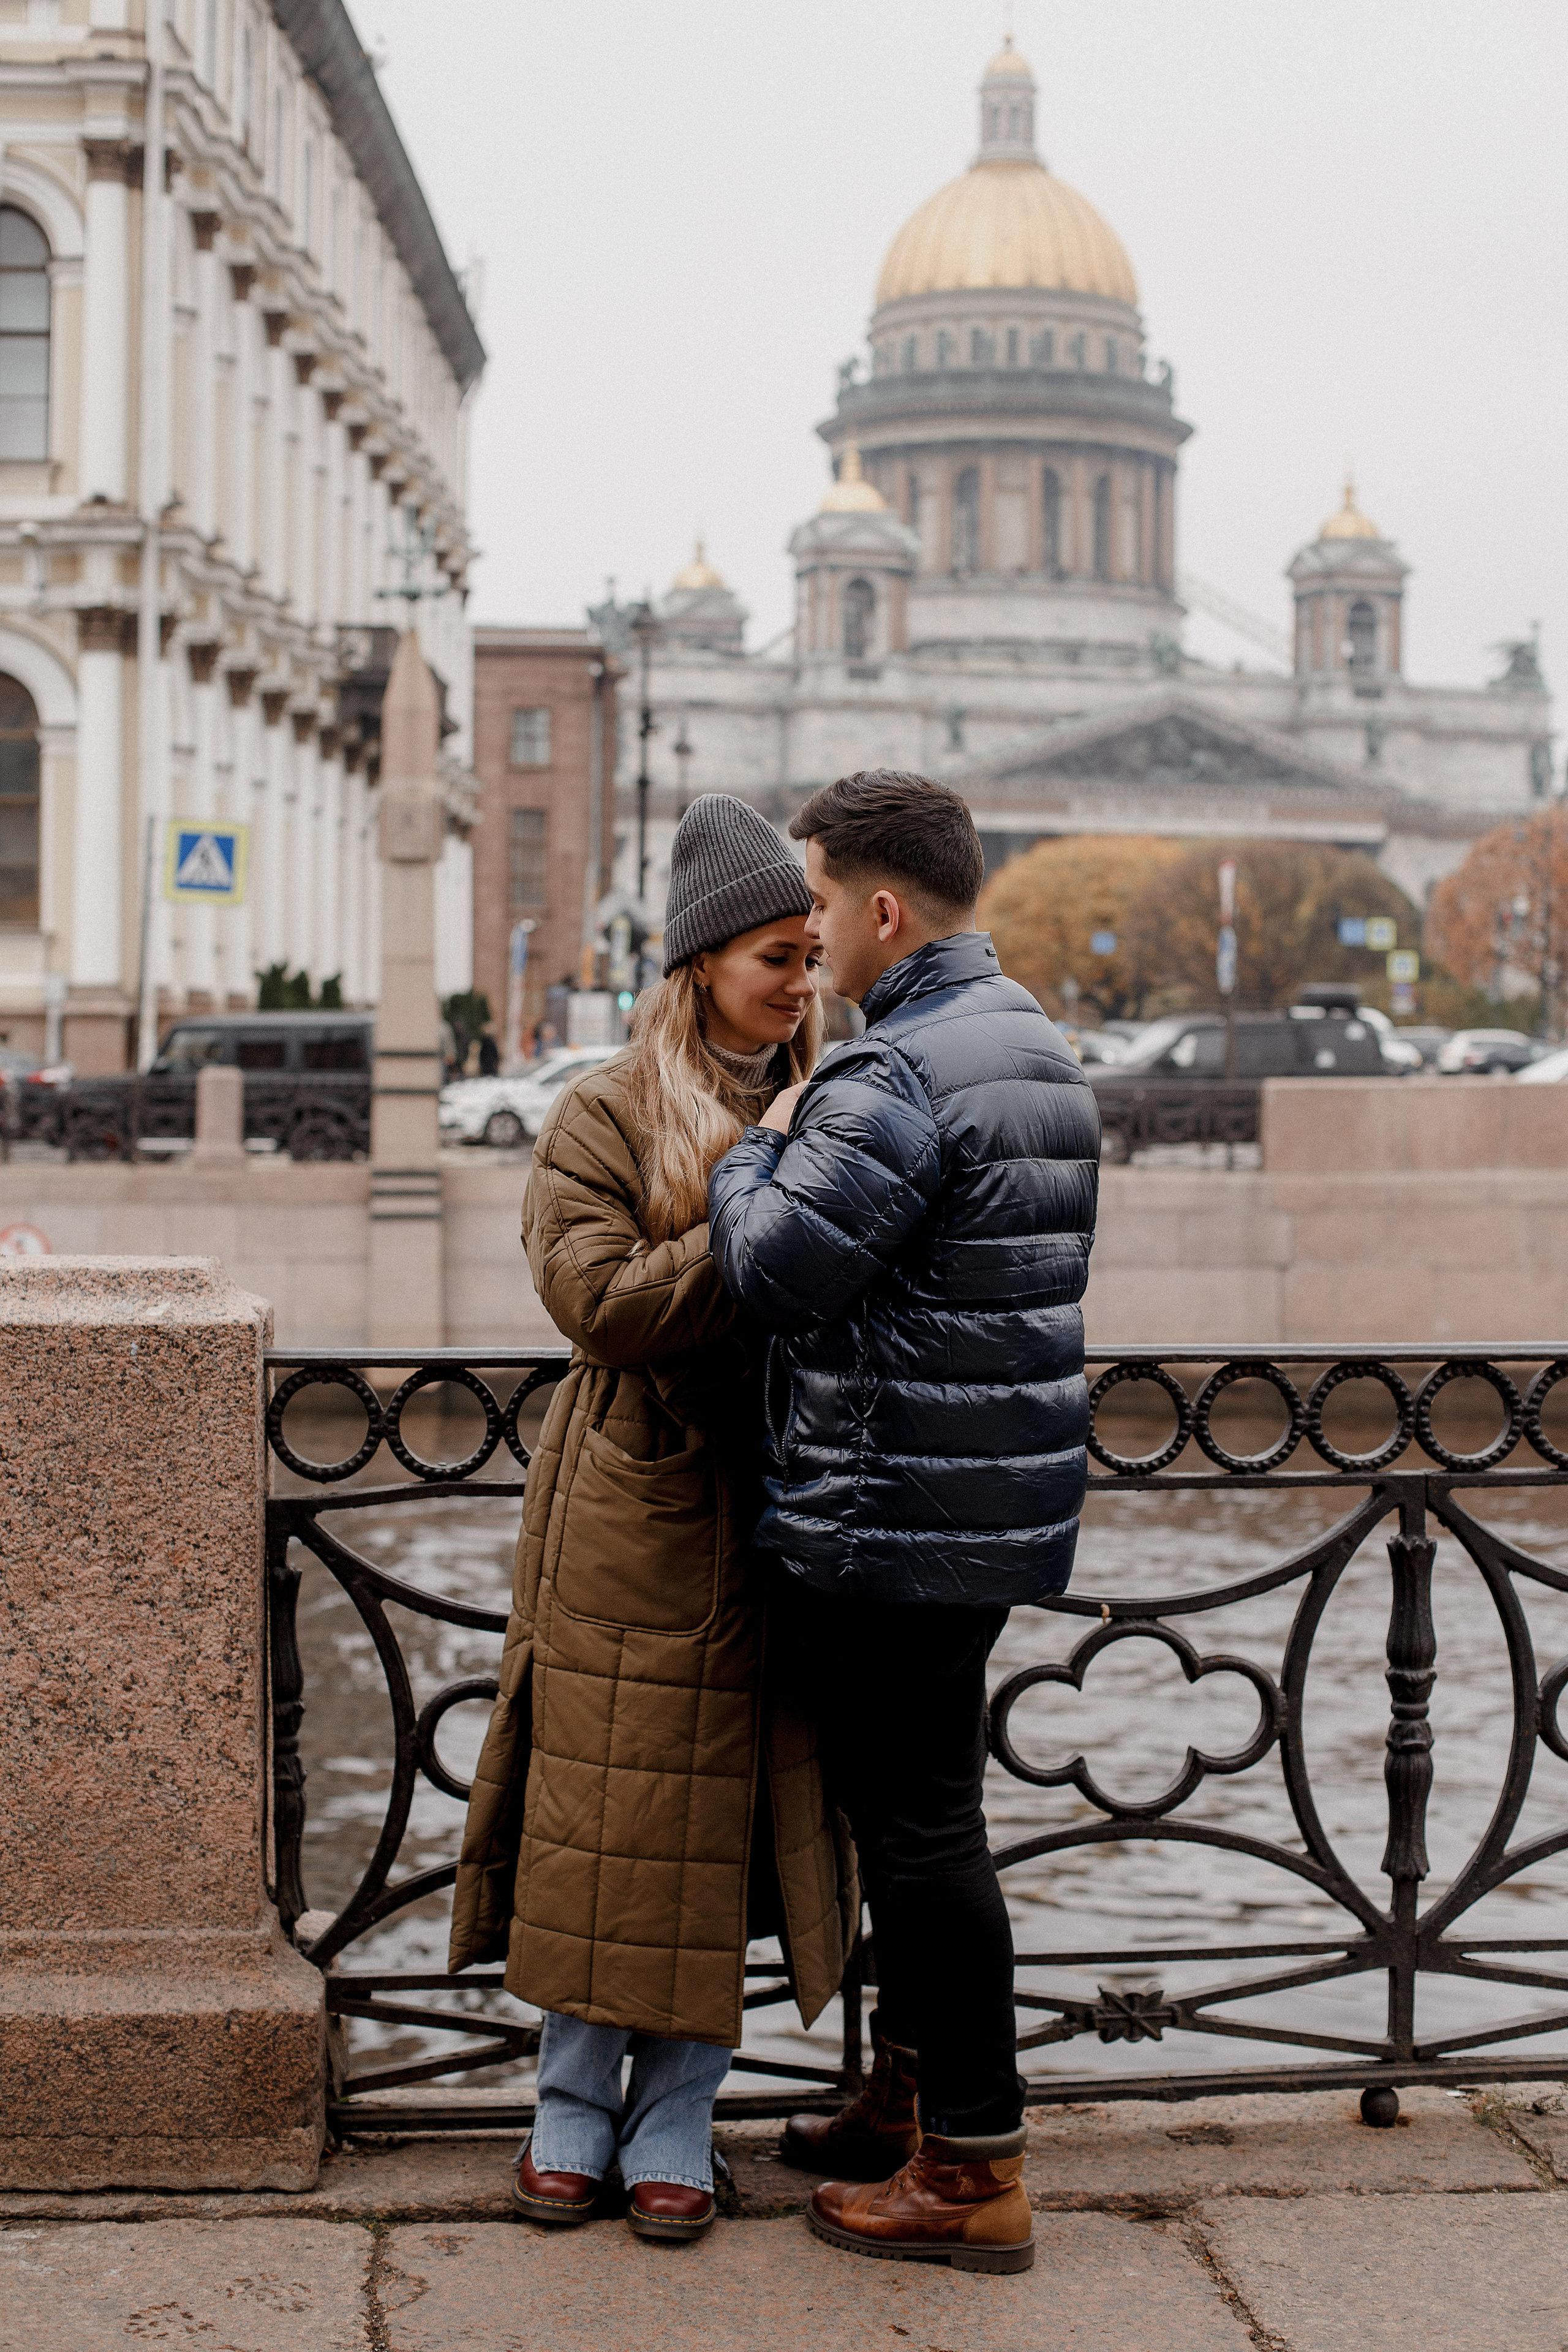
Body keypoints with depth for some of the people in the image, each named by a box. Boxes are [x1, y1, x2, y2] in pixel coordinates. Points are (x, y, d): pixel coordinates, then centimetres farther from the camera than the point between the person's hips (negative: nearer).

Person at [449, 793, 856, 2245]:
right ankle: (574, 2103, 19)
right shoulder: (604, 1118, -2)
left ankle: (676, 2118, 17)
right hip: (639, 1512, -3)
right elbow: (603, 1298, -15)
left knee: (737, 1812, 5)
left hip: (782, 1512, 3)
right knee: (608, 1807, 2)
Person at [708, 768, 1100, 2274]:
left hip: (892, 1514, -10)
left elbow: (780, 1270, -22)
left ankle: (971, 2173, 5)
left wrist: (754, 1153, -4)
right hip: (998, 1505, 10)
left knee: (918, 1822, -3)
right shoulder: (1039, 1049, 14)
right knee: (916, 1801, 20)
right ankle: (907, 2094, 33)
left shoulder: (896, 1076, -19)